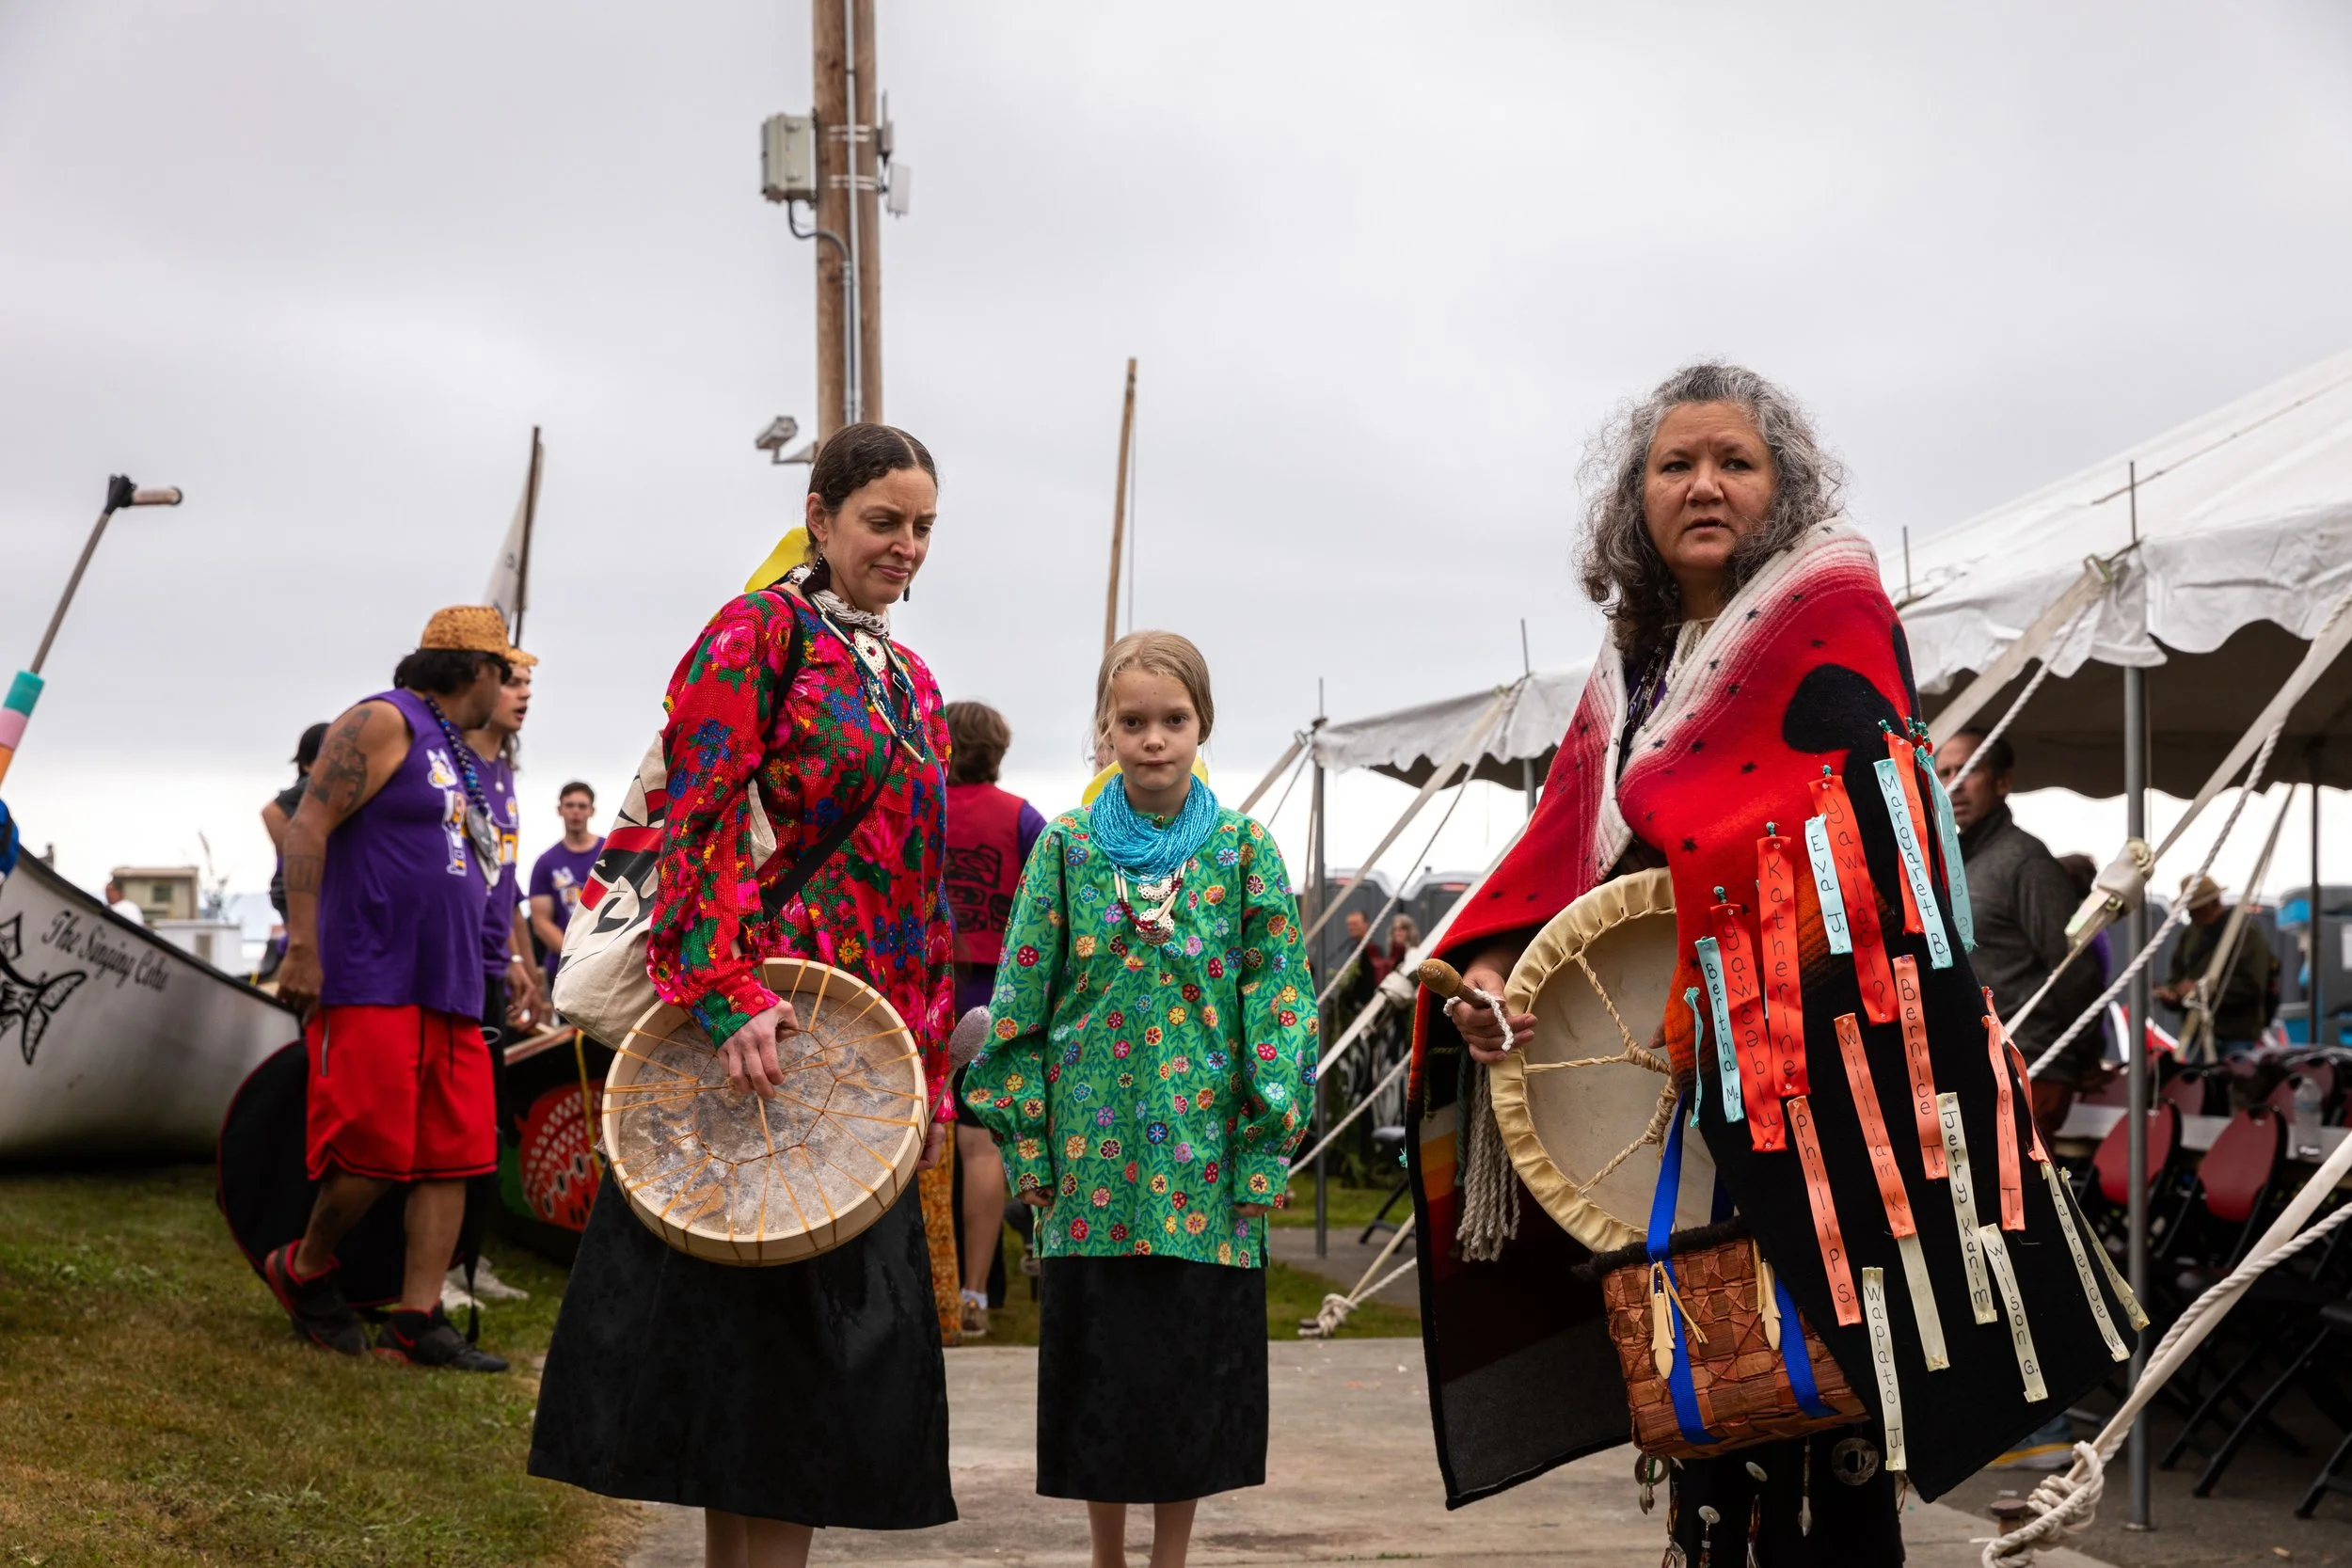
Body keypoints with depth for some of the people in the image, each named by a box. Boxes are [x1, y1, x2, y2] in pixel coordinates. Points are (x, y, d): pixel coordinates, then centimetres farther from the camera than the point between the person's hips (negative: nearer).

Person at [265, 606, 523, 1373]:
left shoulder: (459, 757, 22)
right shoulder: (383, 724, -5)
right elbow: (307, 827, -13)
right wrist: (303, 946, -20)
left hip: (450, 993, 9)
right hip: (370, 983, -9)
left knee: (452, 1158, 1)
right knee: (375, 1155, -10)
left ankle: (416, 1322, 3)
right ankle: (304, 1269, 15)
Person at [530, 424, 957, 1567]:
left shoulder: (909, 680, 19)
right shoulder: (761, 632, -4)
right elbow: (699, 824, -14)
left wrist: (935, 1072, 17)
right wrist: (732, 994, -26)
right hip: (762, 1039, -8)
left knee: (831, 1335, 8)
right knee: (750, 1311, -4)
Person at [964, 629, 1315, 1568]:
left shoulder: (1244, 850, 2)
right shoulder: (1067, 847, 4)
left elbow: (1277, 999, -1)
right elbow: (1022, 1000, 3)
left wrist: (1263, 1155, -6)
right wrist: (1026, 1144, -2)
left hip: (1205, 1160, 0)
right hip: (1093, 1162, 0)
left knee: (1195, 1362, 5)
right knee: (1098, 1365, 6)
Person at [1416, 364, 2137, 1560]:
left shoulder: (1832, 611, 0)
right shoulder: (1630, 669, 18)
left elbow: (1851, 840, -11)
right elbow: (1558, 856, 10)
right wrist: (1487, 970, -9)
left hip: (1809, 1074, -6)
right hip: (1663, 1090, 6)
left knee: (1805, 1392, -8)